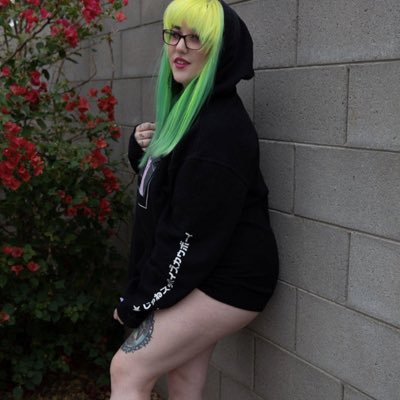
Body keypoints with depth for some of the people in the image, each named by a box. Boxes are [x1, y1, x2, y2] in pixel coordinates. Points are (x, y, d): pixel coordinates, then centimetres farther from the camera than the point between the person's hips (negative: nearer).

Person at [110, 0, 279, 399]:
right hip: (196, 275, 9)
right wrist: (141, 146, -1)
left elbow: (194, 232, -23)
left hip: (226, 280, -9)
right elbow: (159, 179, 21)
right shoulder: (184, 107, 8)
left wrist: (138, 303, -14)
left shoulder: (221, 127, -22)